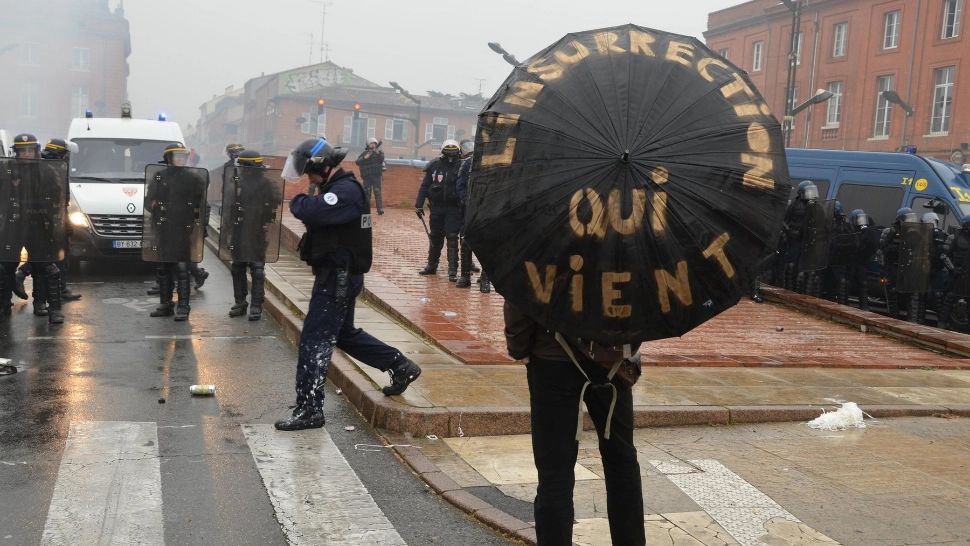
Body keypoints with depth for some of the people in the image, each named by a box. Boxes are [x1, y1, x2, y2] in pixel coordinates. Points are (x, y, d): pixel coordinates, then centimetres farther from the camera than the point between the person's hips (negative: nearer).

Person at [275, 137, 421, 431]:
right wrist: (307, 200, -5)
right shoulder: (336, 188, 15)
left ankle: (308, 409, -2)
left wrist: (297, 201, -12)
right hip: (338, 274, 11)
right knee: (345, 333, 22)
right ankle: (401, 367, 31)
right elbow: (315, 212, 14)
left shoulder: (346, 191, -19)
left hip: (339, 277, -11)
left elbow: (311, 211, -32)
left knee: (314, 340, -8)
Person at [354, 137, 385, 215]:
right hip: (367, 176, 2)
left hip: (376, 175, -2)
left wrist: (378, 153, -26)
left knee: (377, 191, -10)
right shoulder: (364, 153, 8)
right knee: (366, 192, 4)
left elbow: (381, 160, -11)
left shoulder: (379, 152, 5)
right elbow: (357, 162, -1)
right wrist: (364, 158, -15)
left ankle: (380, 209, -14)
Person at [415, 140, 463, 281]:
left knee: (452, 238, -6)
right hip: (436, 207, 3)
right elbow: (424, 186, 4)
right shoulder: (435, 165, 0)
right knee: (435, 237, 14)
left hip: (453, 209, -3)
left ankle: (453, 271, -4)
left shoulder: (461, 166, -6)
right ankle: (432, 266, 28)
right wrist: (419, 205, 0)